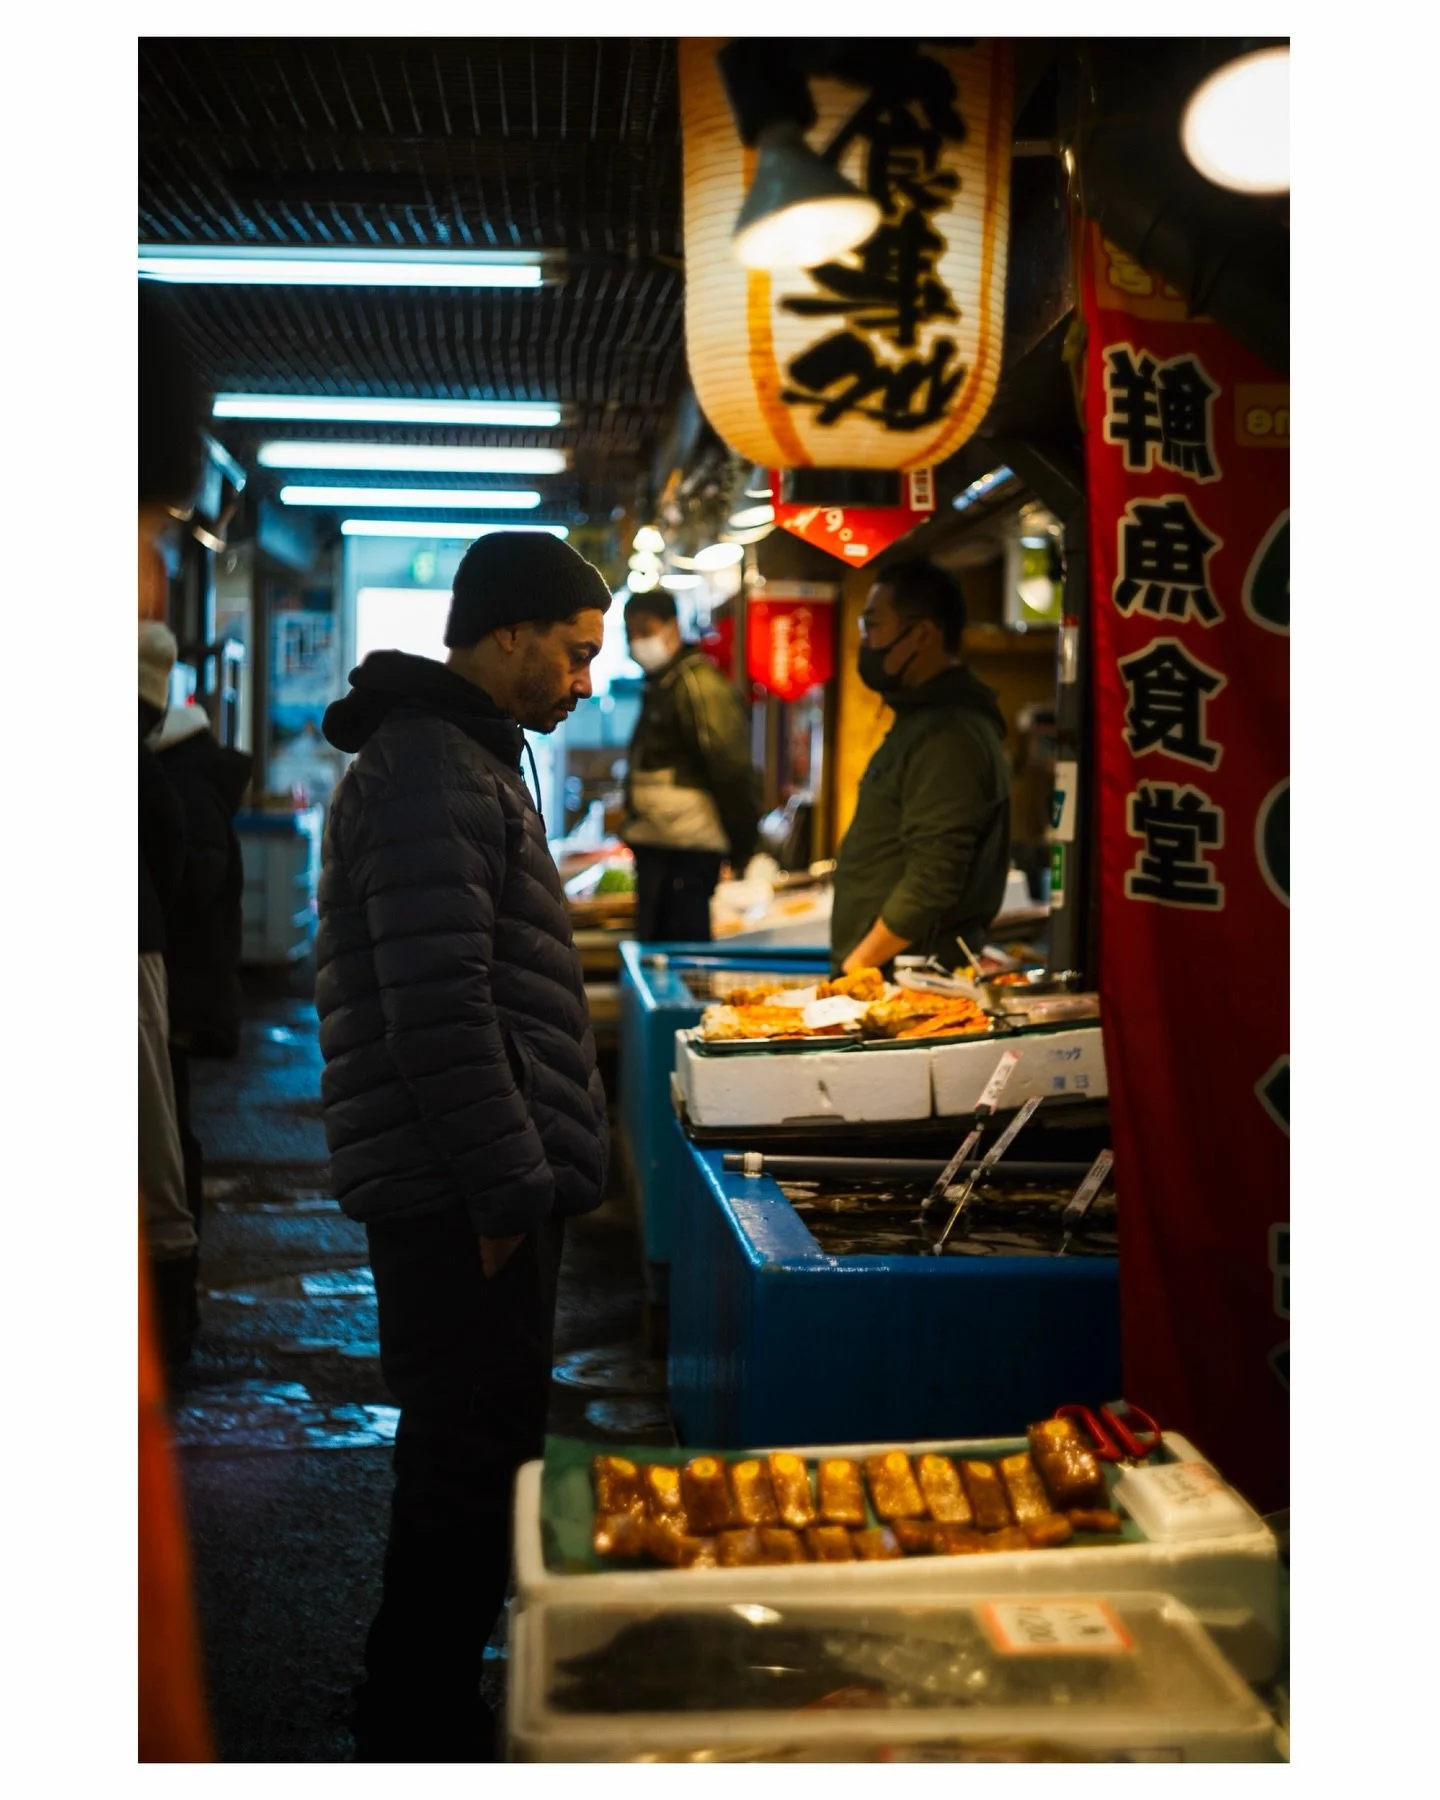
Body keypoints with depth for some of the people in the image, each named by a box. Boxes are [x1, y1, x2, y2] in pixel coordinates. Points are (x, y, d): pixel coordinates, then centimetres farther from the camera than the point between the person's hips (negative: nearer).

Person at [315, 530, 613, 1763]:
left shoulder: (466, 758, 18)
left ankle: (422, 1717, 31)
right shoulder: (429, 774, -16)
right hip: (466, 1198, -11)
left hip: (478, 1194, 11)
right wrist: (508, 1190, -19)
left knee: (473, 1453, 18)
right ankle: (422, 1738, 9)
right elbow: (440, 1010, -23)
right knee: (471, 1465, -3)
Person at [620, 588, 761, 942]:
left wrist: (741, 844, -17)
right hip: (657, 845, 10)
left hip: (686, 849, -10)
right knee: (655, 945, 13)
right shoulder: (659, 684, 18)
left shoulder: (698, 683, -14)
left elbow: (730, 769, -17)